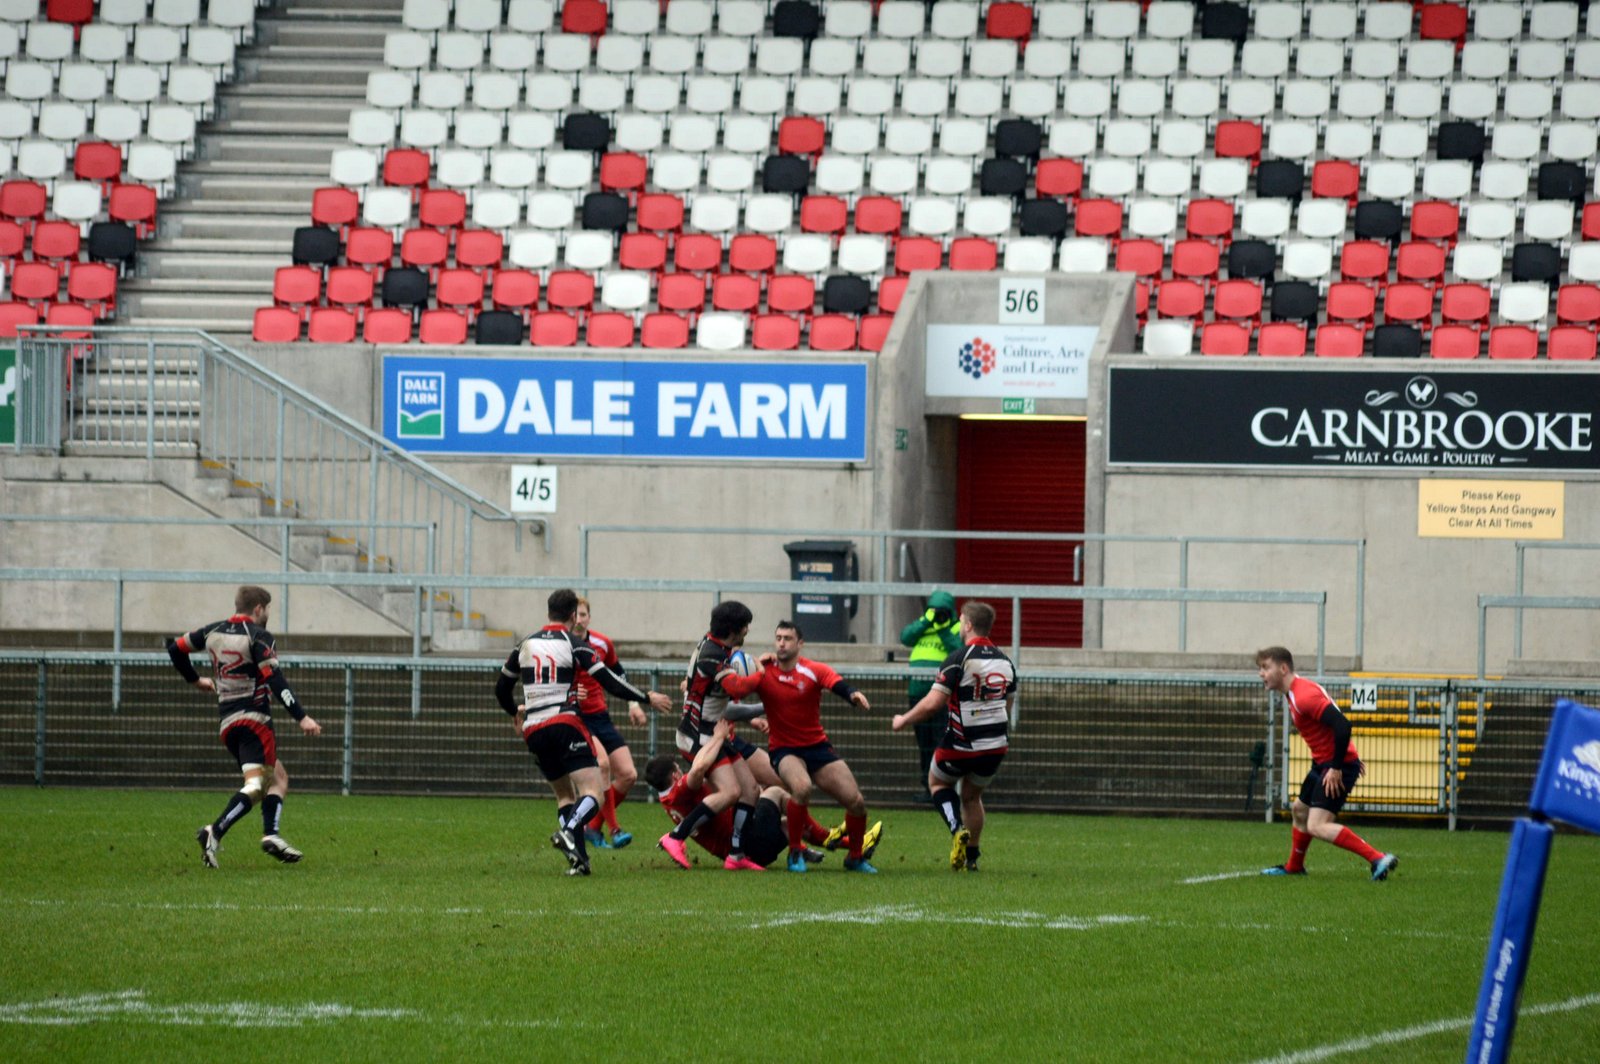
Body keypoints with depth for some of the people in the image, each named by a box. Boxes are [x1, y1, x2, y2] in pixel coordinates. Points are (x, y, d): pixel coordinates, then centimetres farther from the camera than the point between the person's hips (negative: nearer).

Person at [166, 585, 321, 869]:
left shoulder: (214, 632, 12)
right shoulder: (258, 636, -8)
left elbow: (175, 648, 20)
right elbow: (275, 680, -17)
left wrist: (195, 679, 35)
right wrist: (302, 717, -19)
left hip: (227, 723, 8)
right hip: (254, 718, -8)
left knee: (279, 777, 15)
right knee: (255, 785, -14)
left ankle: (271, 835, -1)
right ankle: (215, 832, -30)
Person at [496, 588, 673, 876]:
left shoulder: (524, 646, 13)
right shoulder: (575, 645, -2)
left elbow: (501, 688, 22)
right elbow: (610, 683, -6)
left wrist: (514, 711, 43)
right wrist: (648, 698, 5)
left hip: (533, 733, 5)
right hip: (565, 726, -5)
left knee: (564, 795, 18)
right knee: (591, 794, -9)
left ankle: (578, 859, 1)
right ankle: (568, 831, -39)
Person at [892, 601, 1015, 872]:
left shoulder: (959, 660, -17)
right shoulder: (1005, 663, 4)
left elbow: (932, 704, -19)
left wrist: (903, 720, -3)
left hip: (960, 746, -5)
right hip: (995, 747, 5)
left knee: (937, 782, 21)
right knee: (972, 796, 25)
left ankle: (957, 830, -2)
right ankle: (971, 857, 25)